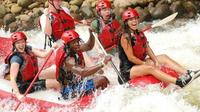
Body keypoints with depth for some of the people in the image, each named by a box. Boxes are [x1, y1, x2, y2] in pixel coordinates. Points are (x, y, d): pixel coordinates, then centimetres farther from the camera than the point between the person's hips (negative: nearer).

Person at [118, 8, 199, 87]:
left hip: (140, 62, 9)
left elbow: (148, 49, 6)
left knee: (164, 58, -4)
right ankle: (179, 82, -49)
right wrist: (146, 64, -16)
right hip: (128, 70, -9)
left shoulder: (140, 34, 10)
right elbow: (131, 57, -19)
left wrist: (156, 61, -8)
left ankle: (186, 73, -21)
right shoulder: (125, 37, -16)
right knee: (150, 68, -33)